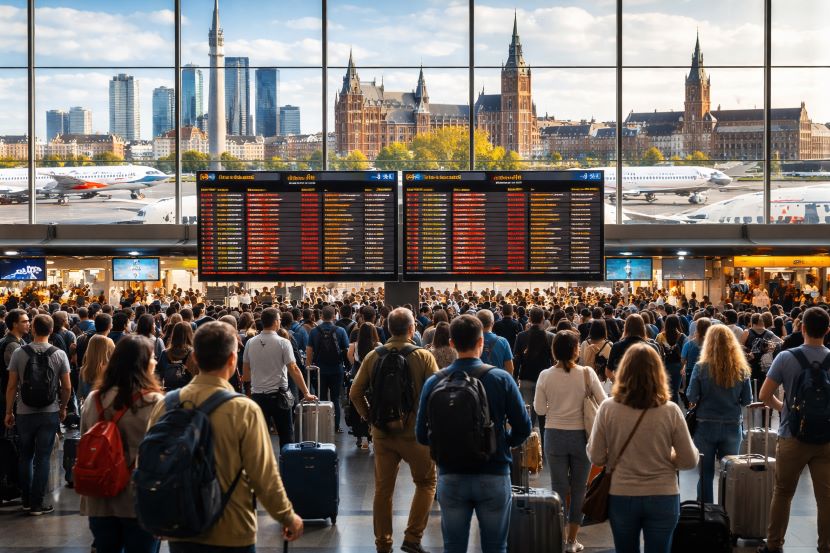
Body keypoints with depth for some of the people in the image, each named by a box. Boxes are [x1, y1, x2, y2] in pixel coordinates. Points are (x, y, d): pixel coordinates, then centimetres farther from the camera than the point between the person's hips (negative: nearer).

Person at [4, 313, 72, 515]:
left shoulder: (19, 353, -7)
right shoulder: (59, 354, -6)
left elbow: (11, 386, -5)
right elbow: (67, 387, -4)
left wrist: (8, 412, 5)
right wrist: (63, 407, 12)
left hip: (24, 413, 1)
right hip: (50, 413, -1)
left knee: (26, 456, 16)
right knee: (43, 457, 5)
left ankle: (27, 499, 22)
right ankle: (37, 502, 9)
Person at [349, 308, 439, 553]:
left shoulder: (373, 356, -1)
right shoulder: (423, 356, -12)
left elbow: (355, 393, 0)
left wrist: (370, 417, 9)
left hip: (382, 432, 3)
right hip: (415, 432, -3)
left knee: (383, 488, 12)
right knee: (426, 483, 13)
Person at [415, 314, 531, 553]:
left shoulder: (434, 383, -6)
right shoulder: (501, 379, -9)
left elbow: (422, 435, -2)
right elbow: (523, 428, -7)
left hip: (450, 477, 1)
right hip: (494, 475, -1)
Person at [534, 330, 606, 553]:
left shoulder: (545, 376, -9)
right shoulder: (587, 373, -13)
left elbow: (539, 409, -3)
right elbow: (603, 403, -10)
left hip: (555, 436, 1)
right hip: (581, 435, -1)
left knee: (559, 488, 13)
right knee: (579, 489, 12)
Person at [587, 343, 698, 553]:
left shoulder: (608, 409, -11)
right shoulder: (670, 411, -12)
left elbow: (595, 457, -4)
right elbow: (690, 460, -6)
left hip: (621, 497, 1)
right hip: (662, 498, -1)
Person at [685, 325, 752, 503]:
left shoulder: (701, 368, -11)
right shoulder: (741, 369, -5)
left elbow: (691, 397, -9)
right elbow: (747, 401, 0)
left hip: (706, 426, -1)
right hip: (732, 427, 2)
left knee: (706, 473, 7)